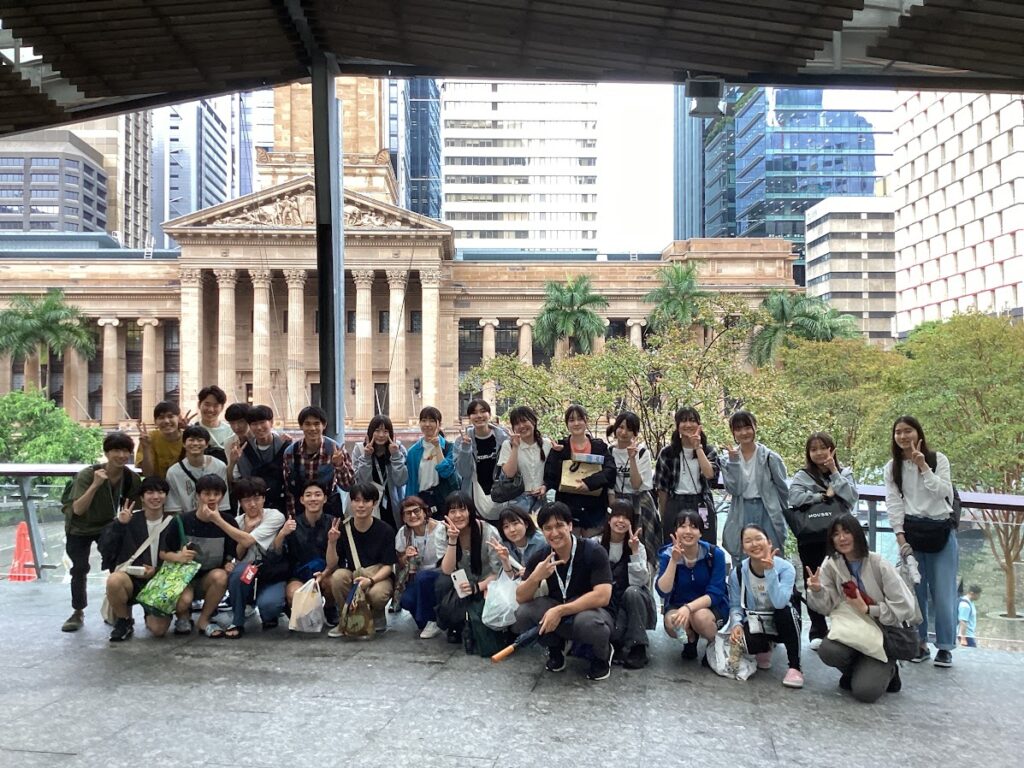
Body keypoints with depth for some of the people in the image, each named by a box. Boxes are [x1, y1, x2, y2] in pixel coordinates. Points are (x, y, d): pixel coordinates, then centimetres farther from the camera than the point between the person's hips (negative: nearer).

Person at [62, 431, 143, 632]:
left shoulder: (131, 478, -20)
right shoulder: (88, 474, -30)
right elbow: (77, 510, -35)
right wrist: (95, 485, -45)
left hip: (107, 526, 2)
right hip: (79, 529, -2)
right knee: (80, 569, -4)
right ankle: (78, 613, 14)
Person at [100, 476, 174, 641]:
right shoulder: (130, 519, -1)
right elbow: (104, 549, -7)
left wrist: (157, 571, -10)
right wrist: (119, 524, -18)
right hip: (130, 577, 0)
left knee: (158, 630, -19)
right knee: (114, 580, -36)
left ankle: (150, 614, 21)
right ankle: (124, 621, -6)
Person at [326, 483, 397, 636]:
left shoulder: (385, 530, -11)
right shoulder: (343, 528, -5)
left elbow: (388, 566, -10)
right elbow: (331, 565, -7)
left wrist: (370, 580, -29)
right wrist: (332, 542, -25)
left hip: (380, 577, -2)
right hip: (353, 577, 2)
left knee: (376, 594, -35)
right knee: (338, 576, -30)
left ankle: (378, 615, 4)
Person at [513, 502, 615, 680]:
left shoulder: (593, 552, -20)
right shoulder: (540, 558, -7)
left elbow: (602, 596, -28)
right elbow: (521, 598, -9)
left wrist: (560, 611, -33)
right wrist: (535, 578, -31)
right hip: (558, 615, 4)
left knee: (587, 621, -40)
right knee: (522, 614, -23)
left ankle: (602, 655, -3)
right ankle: (555, 648, 8)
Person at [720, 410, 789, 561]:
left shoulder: (769, 457, -3)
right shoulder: (730, 458, 3)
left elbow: (782, 487, 6)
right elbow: (733, 489, -8)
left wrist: (782, 513, 12)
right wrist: (733, 461, -14)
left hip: (767, 513, -1)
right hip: (741, 515, 1)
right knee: (741, 562, 3)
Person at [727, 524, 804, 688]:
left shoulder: (785, 568, -19)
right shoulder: (737, 573, -11)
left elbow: (779, 603, -33)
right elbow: (735, 605, -5)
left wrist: (770, 571, -37)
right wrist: (736, 624, -25)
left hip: (781, 622, -1)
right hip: (755, 624, 1)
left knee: (787, 611, -37)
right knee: (747, 642, -33)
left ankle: (795, 667, -18)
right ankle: (765, 649, 9)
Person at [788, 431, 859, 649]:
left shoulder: (844, 473, 12)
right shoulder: (802, 475, 6)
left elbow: (852, 499, -5)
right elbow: (795, 497, -13)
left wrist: (835, 473, -4)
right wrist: (825, 496, -9)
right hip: (811, 538, 0)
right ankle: (818, 632, 15)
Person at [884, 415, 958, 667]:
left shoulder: (937, 459, -1)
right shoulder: (892, 467, 4)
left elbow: (944, 493, -11)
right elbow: (893, 503, 0)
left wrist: (923, 467, -17)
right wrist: (900, 538, -7)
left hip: (941, 531, -2)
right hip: (912, 532, 2)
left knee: (943, 592, 0)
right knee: (915, 590, 5)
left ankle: (944, 647, 9)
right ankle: (920, 644, 15)